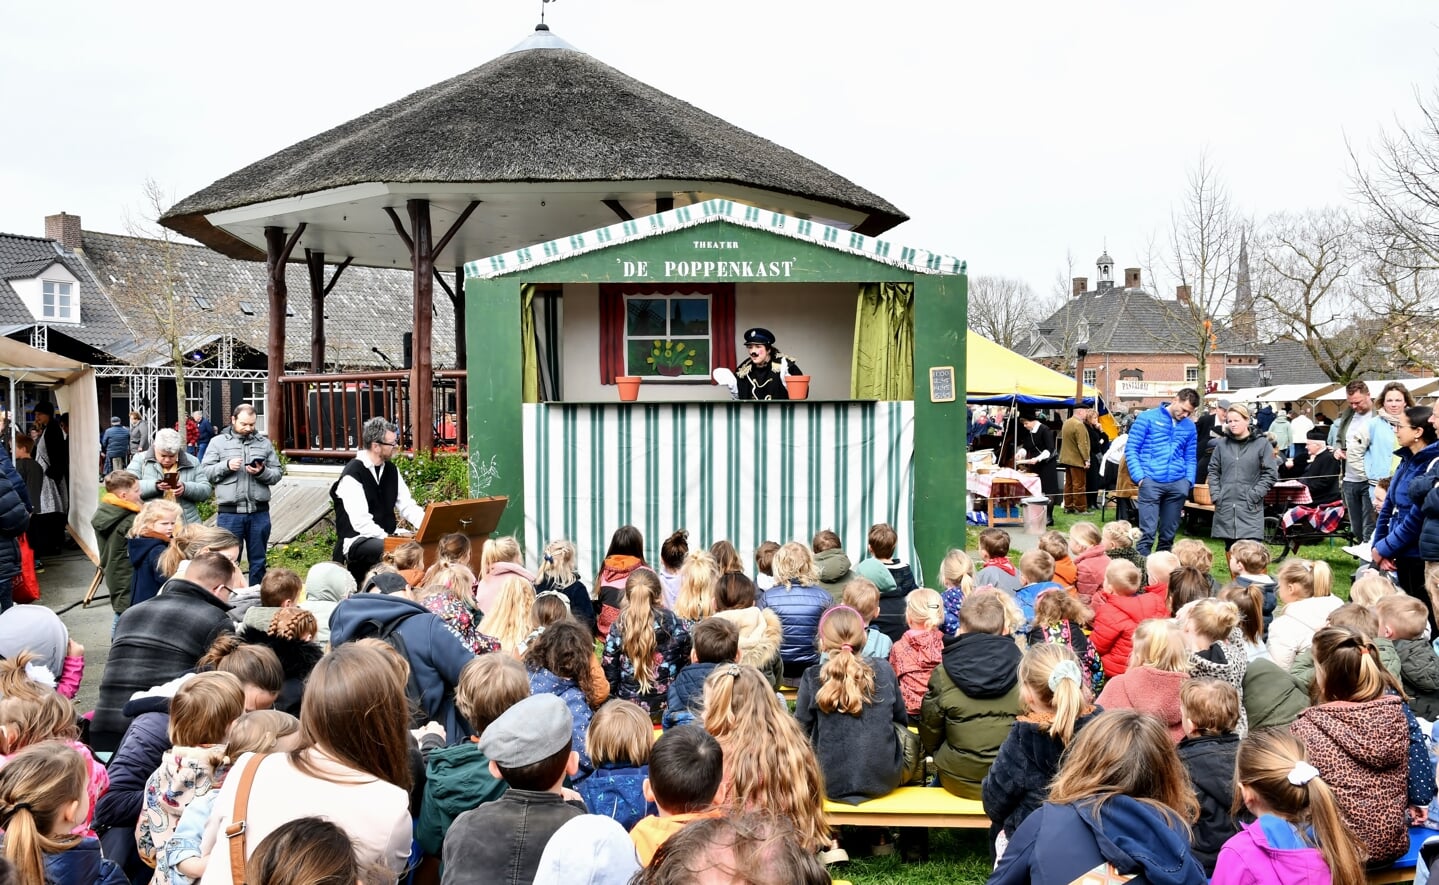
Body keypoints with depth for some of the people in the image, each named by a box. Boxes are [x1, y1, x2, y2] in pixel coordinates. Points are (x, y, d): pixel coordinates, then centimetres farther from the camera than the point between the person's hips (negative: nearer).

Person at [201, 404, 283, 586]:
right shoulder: (217, 442, 5)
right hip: (229, 513, -2)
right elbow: (205, 472, 0)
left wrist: (262, 472, -13)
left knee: (258, 561, 11)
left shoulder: (264, 443, 10)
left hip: (259, 512, 2)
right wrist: (226, 466, -14)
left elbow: (277, 473, 6)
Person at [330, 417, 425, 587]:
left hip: (386, 538, 7)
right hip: (356, 541, -7)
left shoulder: (391, 470, 9)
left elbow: (408, 506, 6)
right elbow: (361, 521, -20)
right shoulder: (352, 474, -13)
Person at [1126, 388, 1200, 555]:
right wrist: (1139, 476, -10)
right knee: (1148, 532, -8)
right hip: (1151, 482, -4)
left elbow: (1191, 458, 18)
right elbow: (1131, 449, 0)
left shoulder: (1189, 426, 12)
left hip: (1177, 484, 4)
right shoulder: (1148, 418, 1)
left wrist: (1189, 481, 3)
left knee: (1169, 533, 11)